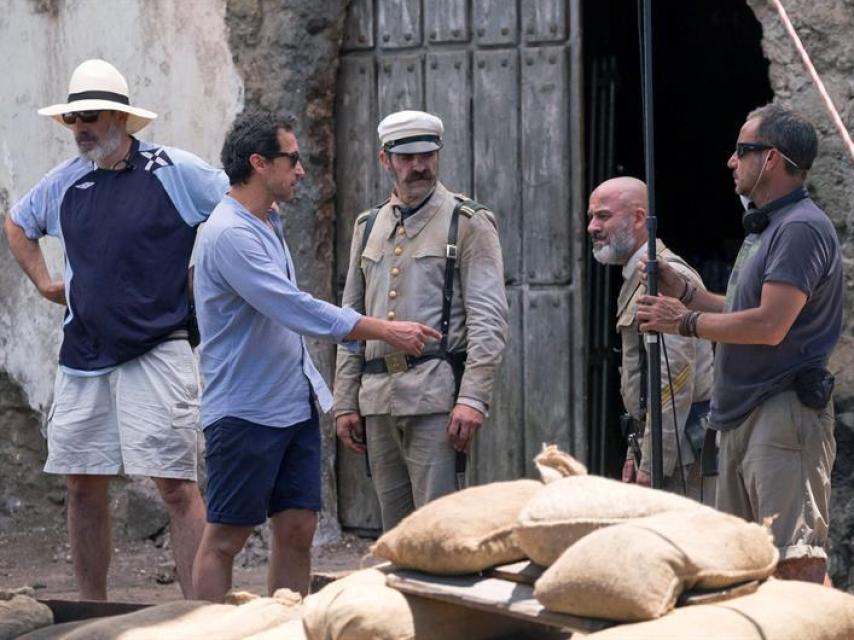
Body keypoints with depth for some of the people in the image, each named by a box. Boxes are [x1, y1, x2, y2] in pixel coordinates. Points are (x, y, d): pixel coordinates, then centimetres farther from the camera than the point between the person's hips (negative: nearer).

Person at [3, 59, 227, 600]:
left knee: (177, 486, -9)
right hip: (83, 355, 6)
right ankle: (93, 612, 19)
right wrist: (43, 281, 18)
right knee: (83, 485, 8)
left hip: (157, 350, -6)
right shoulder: (65, 182, 11)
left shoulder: (175, 171, -5)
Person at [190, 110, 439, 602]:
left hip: (295, 405, 9)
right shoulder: (230, 234, -18)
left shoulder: (270, 224, 14)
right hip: (245, 410, -9)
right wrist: (386, 331, -18)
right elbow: (297, 311, -22)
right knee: (225, 539, -4)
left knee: (298, 532, 6)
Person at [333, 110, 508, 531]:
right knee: (395, 530, 9)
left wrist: (473, 398, -16)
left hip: (435, 392, -6)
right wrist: (345, 402, 13)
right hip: (377, 397, 6)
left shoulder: (469, 223, 1)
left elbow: (489, 320, -6)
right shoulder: (369, 227, 18)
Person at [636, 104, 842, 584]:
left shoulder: (801, 228, -14)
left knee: (795, 562, -15)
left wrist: (686, 322, -12)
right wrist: (683, 291, 16)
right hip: (745, 417, 11)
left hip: (786, 415, -11)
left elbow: (769, 325, -22)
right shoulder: (767, 226, 20)